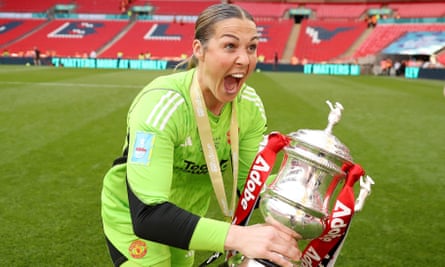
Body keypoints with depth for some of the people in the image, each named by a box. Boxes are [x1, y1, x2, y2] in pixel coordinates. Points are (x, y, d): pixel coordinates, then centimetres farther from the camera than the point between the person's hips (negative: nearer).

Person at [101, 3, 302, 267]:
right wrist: (236, 236, -51)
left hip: (188, 214, 6)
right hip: (136, 218, -5)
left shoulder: (250, 104, -17)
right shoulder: (161, 103, -35)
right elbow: (147, 215, -41)